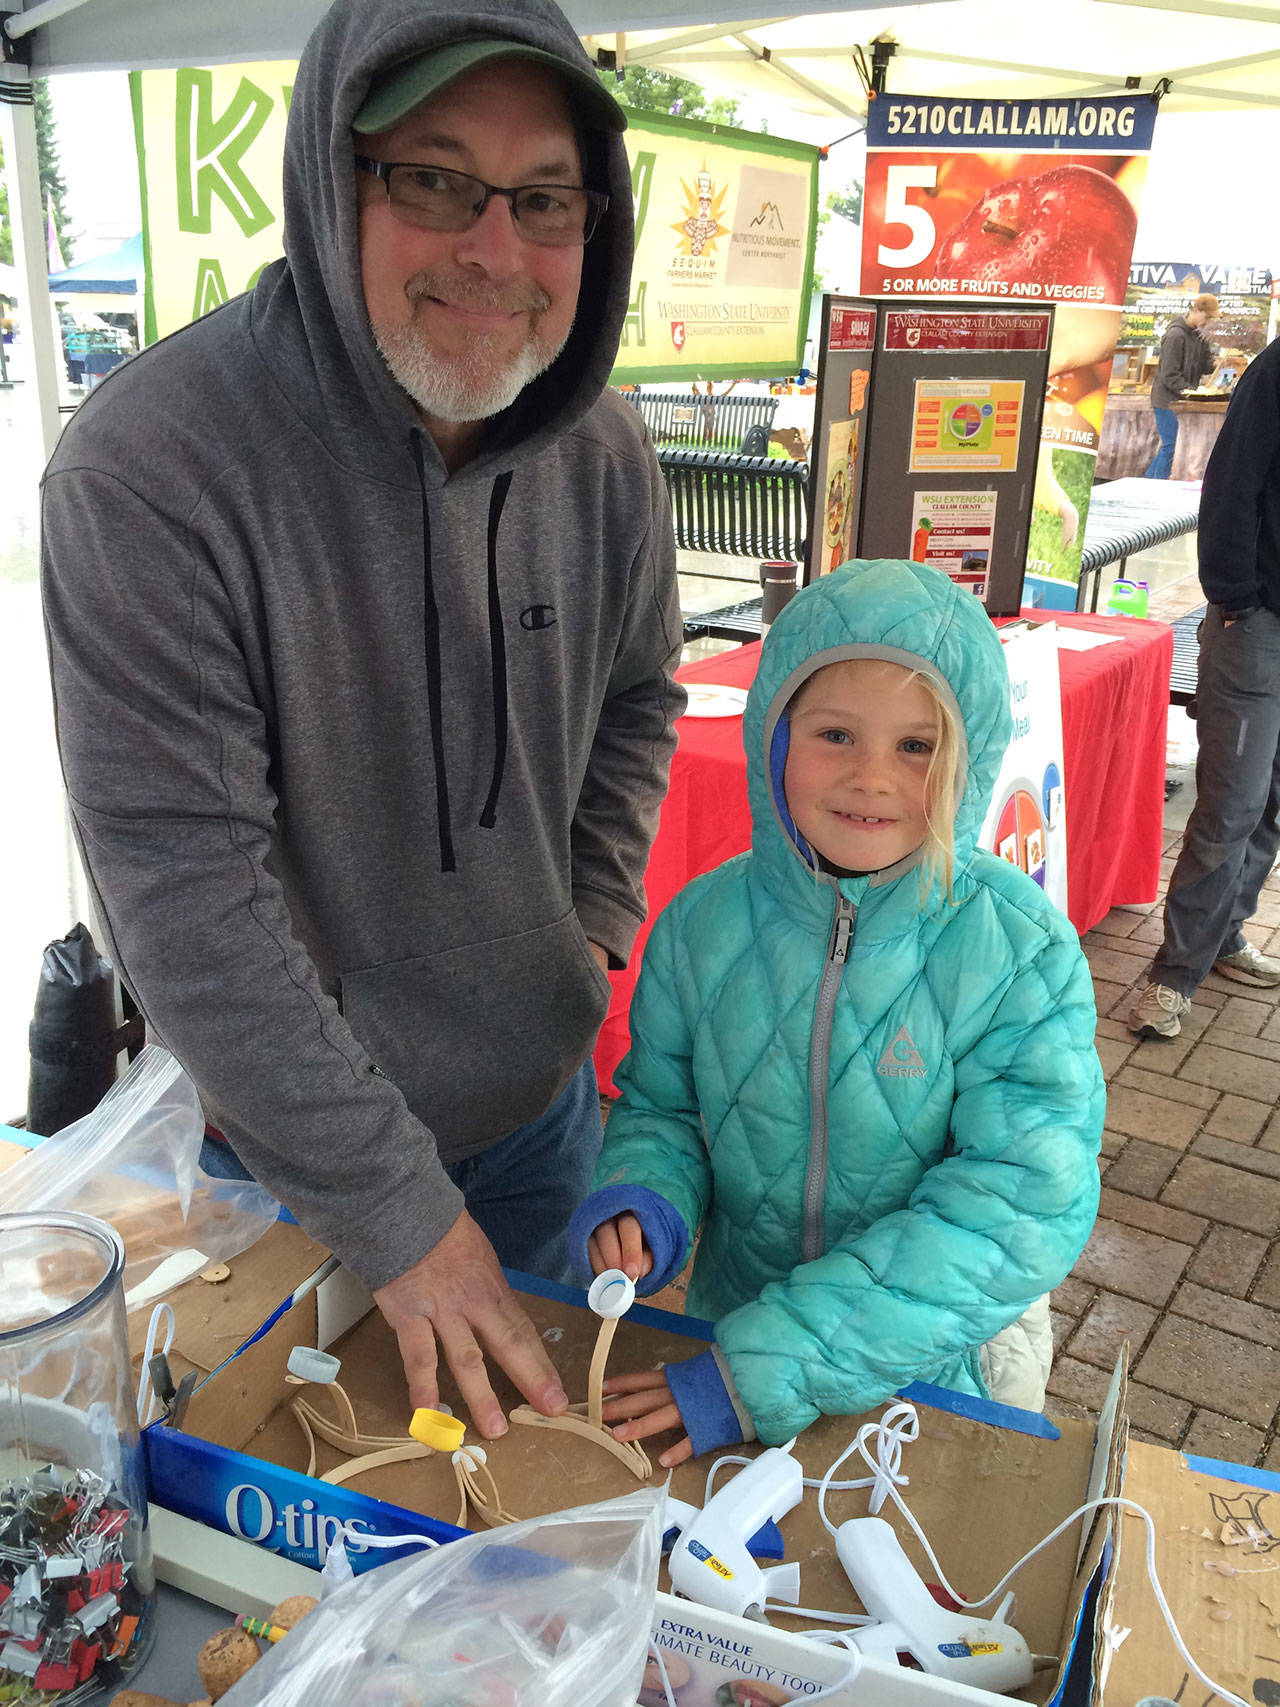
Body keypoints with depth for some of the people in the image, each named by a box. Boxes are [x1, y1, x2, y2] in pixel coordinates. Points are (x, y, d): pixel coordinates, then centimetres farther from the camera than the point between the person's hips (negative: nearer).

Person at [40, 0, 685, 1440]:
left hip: (543, 1098, 5)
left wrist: (594, 923, -1)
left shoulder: (600, 456, -9)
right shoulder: (146, 473, -26)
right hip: (285, 1138, -4)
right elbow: (183, 899, -27)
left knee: (544, 1412, 27)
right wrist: (392, 1211, -23)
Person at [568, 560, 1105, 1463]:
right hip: (737, 1316, 2)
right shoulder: (705, 923, -13)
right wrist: (640, 1201, -23)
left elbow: (1019, 1208, -27)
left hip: (944, 1362, -2)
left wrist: (769, 1367, -32)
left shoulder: (1023, 954, -22)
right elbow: (662, 1104, 1)